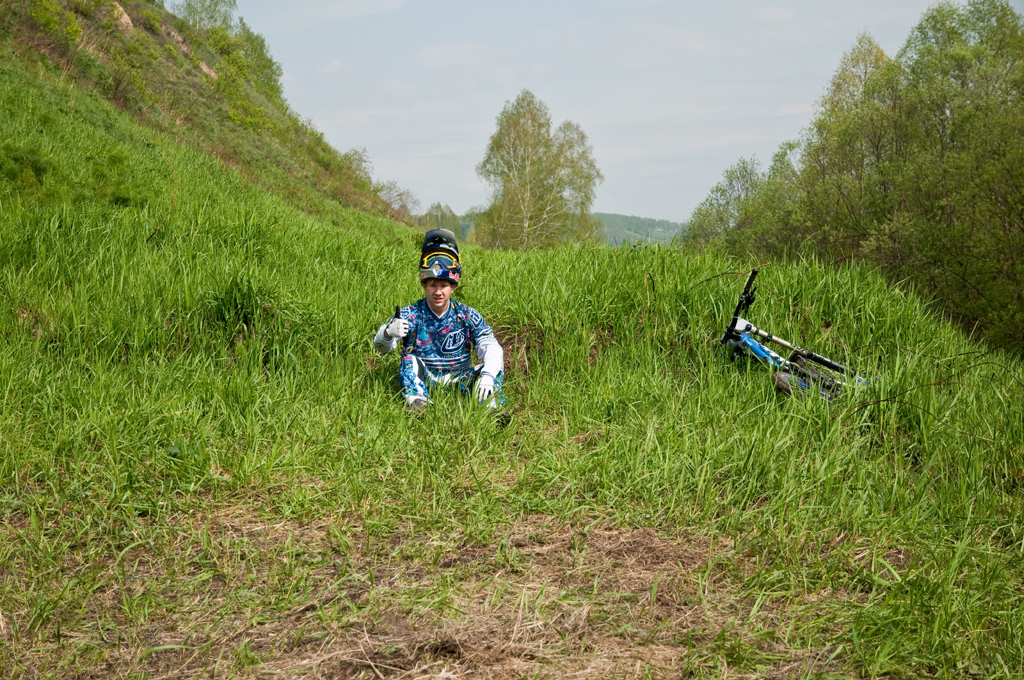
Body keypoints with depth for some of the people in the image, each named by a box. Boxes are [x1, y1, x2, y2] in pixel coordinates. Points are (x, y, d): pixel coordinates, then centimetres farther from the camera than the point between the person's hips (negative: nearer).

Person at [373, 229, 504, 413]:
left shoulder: (467, 316, -3)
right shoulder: (410, 314, -6)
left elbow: (491, 349, -14)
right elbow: (382, 347, -17)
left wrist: (487, 375, -37)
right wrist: (388, 333, -44)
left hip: (459, 379, 1)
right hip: (424, 377, -1)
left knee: (495, 364, -16)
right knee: (409, 360, -26)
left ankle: (490, 407, -35)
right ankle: (418, 402, -44)